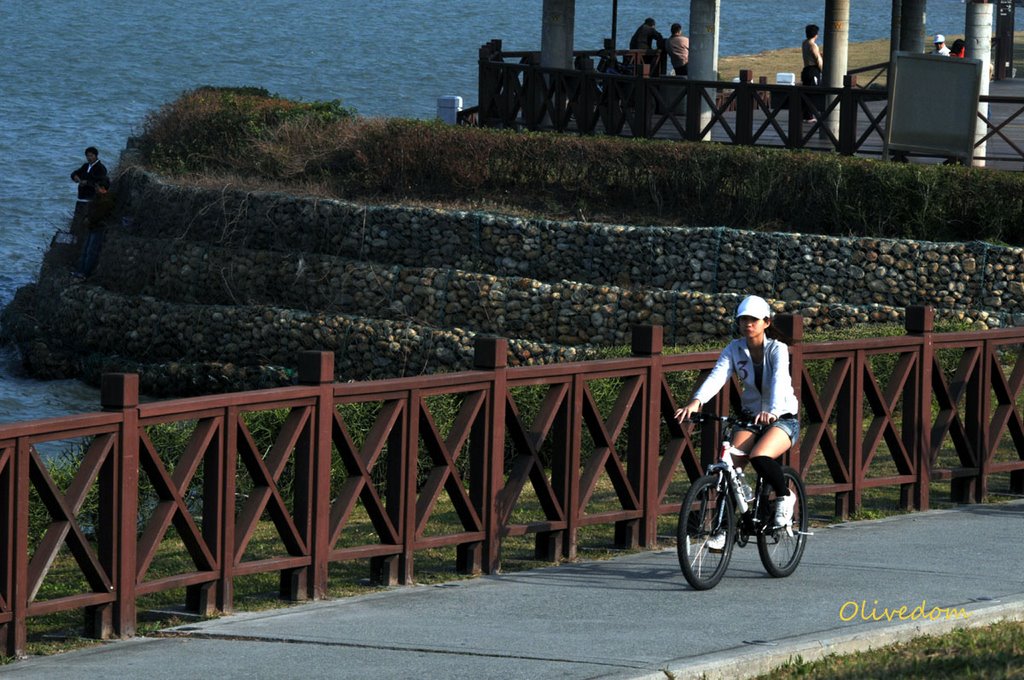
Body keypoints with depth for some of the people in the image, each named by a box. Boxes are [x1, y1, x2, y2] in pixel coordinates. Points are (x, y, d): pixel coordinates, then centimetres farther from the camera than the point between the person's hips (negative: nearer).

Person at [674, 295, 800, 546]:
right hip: (750, 417, 4)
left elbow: (779, 380, -33)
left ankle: (785, 496, -4)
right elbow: (717, 375, -21)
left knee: (759, 457, -33)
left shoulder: (778, 349, -15)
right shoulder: (735, 349, -5)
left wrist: (773, 412, -54)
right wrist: (696, 401, -41)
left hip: (783, 419, -4)